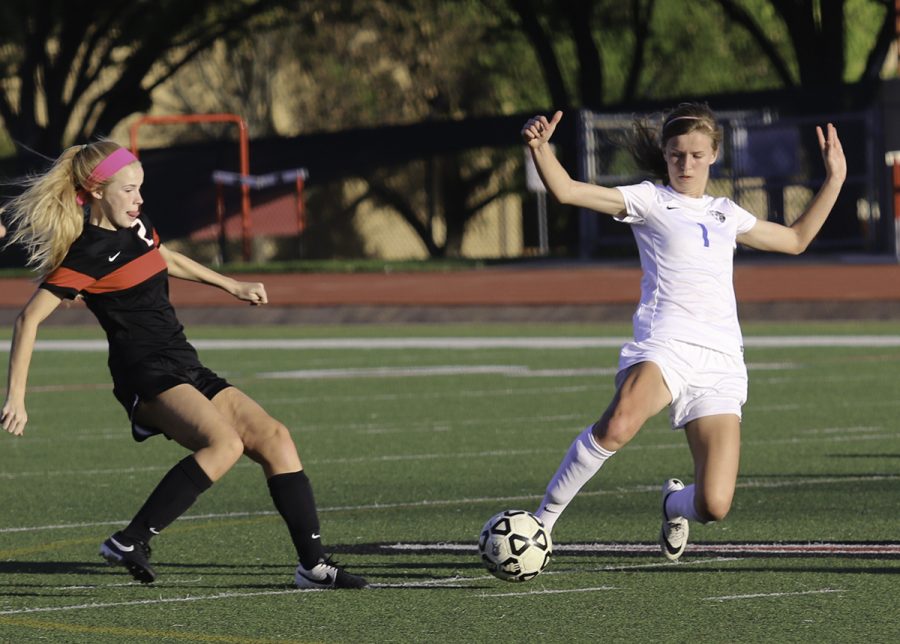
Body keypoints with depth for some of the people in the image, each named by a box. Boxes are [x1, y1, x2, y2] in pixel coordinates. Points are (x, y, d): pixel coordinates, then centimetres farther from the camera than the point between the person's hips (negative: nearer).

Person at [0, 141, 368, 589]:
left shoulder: (135, 226, 13)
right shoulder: (88, 254, -12)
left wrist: (232, 286, 42)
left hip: (187, 372, 9)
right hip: (145, 375, -9)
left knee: (274, 438, -5)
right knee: (225, 442, -32)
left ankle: (313, 565, -6)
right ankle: (129, 542, -27)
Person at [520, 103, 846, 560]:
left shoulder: (726, 214, 24)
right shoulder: (650, 201, 8)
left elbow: (795, 239, 39)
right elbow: (566, 191, -4)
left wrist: (834, 179, 35)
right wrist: (540, 148, -21)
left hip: (720, 365, 4)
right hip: (666, 346, -4)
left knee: (714, 506, -10)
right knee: (617, 426, -40)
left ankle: (674, 504, 28)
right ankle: (541, 521, -27)